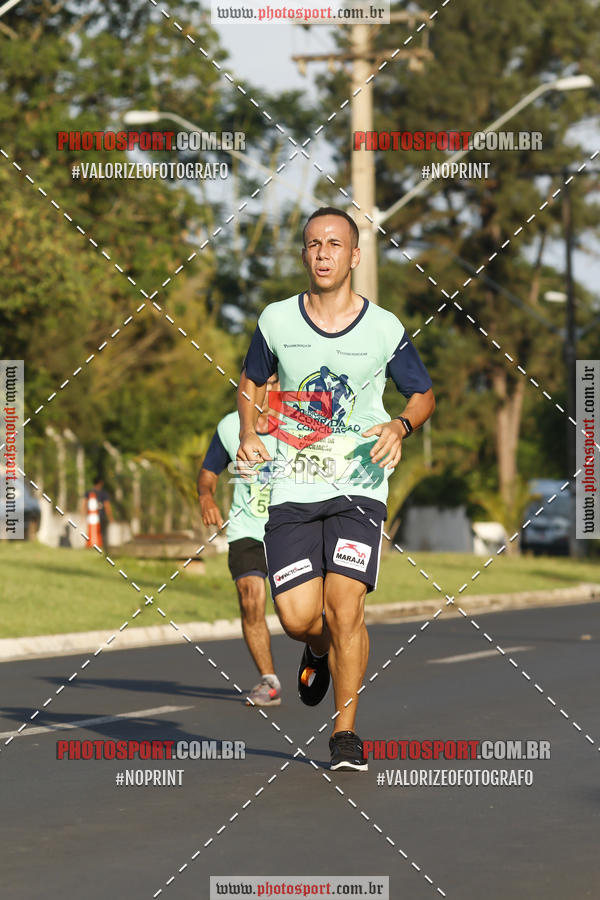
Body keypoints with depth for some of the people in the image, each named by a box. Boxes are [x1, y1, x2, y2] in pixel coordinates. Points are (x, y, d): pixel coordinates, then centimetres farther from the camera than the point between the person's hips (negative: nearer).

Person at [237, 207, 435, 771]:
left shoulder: (385, 330, -1)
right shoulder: (276, 321, 3)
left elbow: (424, 395, 12)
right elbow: (250, 381, 20)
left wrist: (401, 425, -9)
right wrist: (248, 434, 2)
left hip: (358, 487, -1)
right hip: (291, 487, 1)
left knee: (344, 609, -14)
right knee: (298, 618, -7)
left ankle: (345, 732, 1)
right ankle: (320, 650, 32)